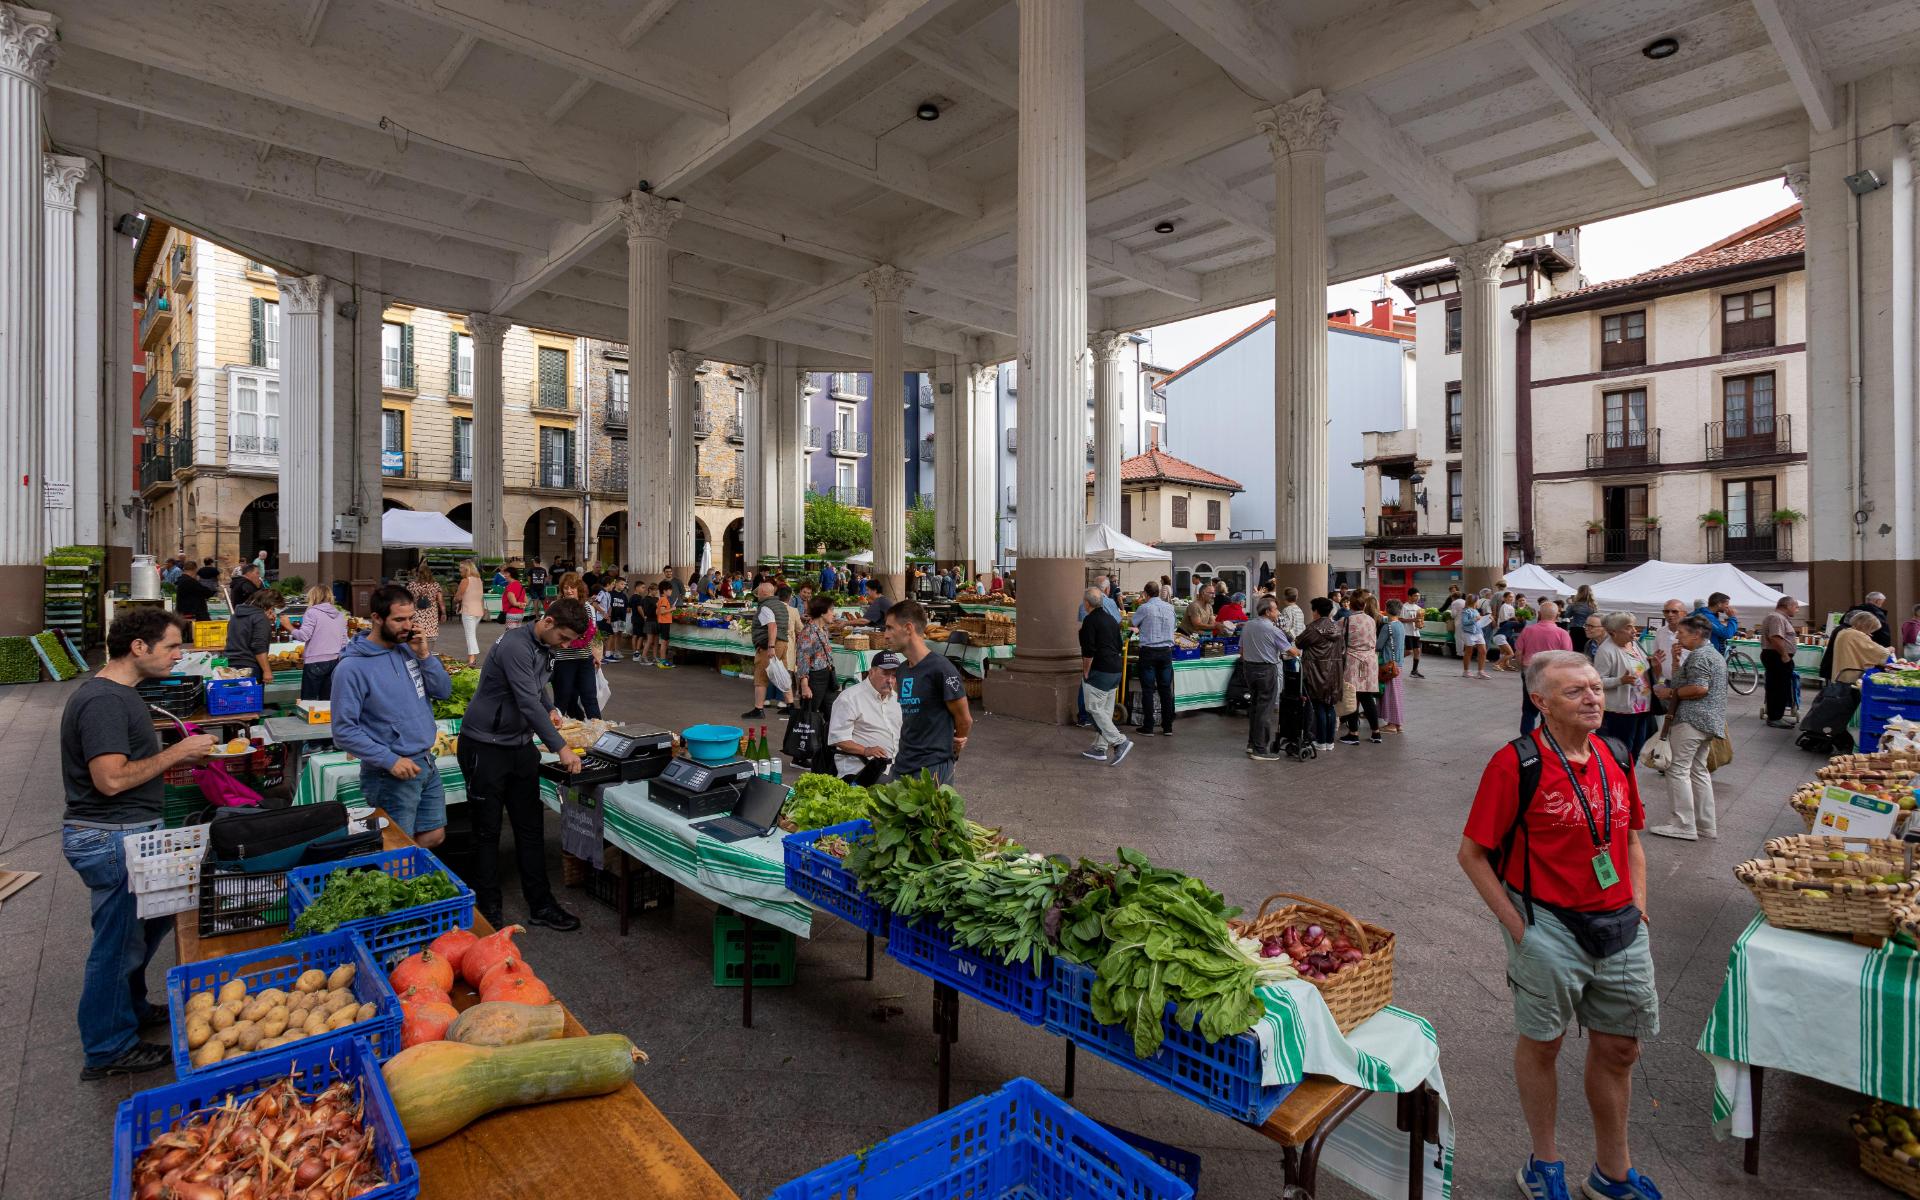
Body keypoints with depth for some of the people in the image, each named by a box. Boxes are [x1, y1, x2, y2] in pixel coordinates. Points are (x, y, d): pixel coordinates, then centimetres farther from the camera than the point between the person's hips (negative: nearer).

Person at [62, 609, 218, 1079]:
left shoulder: (118, 693, 11)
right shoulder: (103, 701, -22)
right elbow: (111, 779, -28)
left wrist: (181, 757, 7)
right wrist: (175, 753, -18)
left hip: (126, 833, 10)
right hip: (111, 840, -10)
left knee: (150, 922, 23)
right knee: (120, 942, 3)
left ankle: (130, 1008, 41)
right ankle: (108, 1050, 18)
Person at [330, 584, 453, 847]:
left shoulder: (408, 648, 3)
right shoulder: (352, 667, -16)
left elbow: (444, 691, 4)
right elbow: (344, 731, -17)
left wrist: (424, 655, -9)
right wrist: (390, 760, -22)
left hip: (427, 763, 7)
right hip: (391, 774, -6)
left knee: (435, 837, 18)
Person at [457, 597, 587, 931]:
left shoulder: (544, 647, 5)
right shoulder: (515, 645, -23)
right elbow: (527, 702, -28)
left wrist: (550, 709, 8)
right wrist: (560, 747, -27)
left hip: (520, 746, 8)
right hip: (485, 747, -8)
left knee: (531, 828, 9)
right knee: (487, 832, 4)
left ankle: (540, 904, 16)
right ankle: (488, 910, 16)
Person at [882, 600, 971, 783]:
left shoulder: (940, 668, -17)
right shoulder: (903, 670, 8)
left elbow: (964, 719, -8)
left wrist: (956, 745, 9)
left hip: (933, 768, -7)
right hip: (902, 766, 8)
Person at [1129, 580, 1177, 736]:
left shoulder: (1144, 608, -8)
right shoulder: (1170, 607, 6)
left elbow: (1131, 623, 6)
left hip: (1149, 651, -4)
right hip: (1166, 651, 4)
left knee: (1148, 689, 1)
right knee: (1166, 689, 8)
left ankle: (1148, 727, 4)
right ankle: (1168, 726, 12)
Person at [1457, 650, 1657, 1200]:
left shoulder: (1617, 759, 3)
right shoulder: (1515, 764, -17)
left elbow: (1631, 842, 16)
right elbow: (1472, 854, -14)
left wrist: (1638, 910, 7)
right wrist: (1517, 926, -13)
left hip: (1619, 928, 6)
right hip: (1548, 926, -6)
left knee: (1619, 1049, 18)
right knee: (1541, 1043, 12)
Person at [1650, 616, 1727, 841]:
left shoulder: (1699, 655, -12)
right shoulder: (1715, 654, 21)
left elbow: (1699, 688, -21)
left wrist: (1670, 693, -10)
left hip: (1691, 719, -11)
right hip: (1710, 721, 11)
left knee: (1678, 770, -8)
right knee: (1699, 770, 14)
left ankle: (1684, 825, -7)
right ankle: (1706, 825, 17)